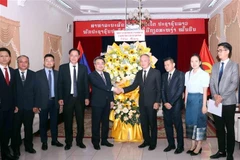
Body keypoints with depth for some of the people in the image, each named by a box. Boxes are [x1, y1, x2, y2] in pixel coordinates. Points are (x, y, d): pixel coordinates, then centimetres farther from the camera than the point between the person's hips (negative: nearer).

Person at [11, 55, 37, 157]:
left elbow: (35, 90, 4)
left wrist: (35, 105, -2)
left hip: (29, 106, 2)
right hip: (16, 107, -1)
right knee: (16, 128, 8)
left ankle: (29, 146, 25)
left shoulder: (33, 74, 5)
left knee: (29, 128, 11)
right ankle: (16, 148, 22)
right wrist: (13, 105, -10)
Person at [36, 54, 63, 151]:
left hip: (55, 101, 2)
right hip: (43, 102, -2)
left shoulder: (57, 73, 7)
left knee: (54, 121, 12)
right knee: (43, 123, 7)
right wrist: (37, 104, -10)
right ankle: (44, 142, 19)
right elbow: (36, 89, -5)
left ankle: (54, 140, 25)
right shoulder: (38, 74, -2)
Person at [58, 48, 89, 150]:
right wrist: (60, 98, -5)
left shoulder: (83, 68, 4)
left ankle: (79, 141, 24)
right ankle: (68, 142, 21)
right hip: (68, 98, -1)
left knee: (80, 121, 8)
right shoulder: (63, 67, 2)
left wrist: (86, 97, -1)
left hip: (80, 98, 1)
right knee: (68, 121, 7)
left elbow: (86, 84, 5)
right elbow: (60, 84, 1)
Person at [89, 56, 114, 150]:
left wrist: (111, 100, 6)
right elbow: (99, 85, -23)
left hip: (107, 102, 6)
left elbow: (109, 87, 14)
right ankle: (96, 142, 12)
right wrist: (112, 88, -30)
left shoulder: (107, 74, 13)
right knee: (96, 123, 2)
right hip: (97, 103, -6)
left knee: (106, 122, 12)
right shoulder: (92, 75, -8)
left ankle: (104, 140, 24)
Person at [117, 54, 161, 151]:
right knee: (143, 123, 12)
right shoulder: (139, 73, 9)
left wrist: (157, 102, -14)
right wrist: (123, 90, -15)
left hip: (152, 102, -5)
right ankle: (146, 141, 26)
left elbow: (159, 89, -7)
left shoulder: (156, 72, -5)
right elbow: (134, 86, 1)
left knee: (152, 123, 6)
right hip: (142, 102, 5)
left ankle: (153, 143, 19)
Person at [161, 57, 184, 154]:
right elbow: (162, 90, 10)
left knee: (178, 126, 2)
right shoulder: (164, 76, 14)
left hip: (175, 105, -5)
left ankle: (180, 146, 13)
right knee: (167, 125, 9)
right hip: (166, 105, 5)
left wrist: (171, 103, -14)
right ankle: (171, 144, 21)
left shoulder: (180, 74, -4)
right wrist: (165, 102, -5)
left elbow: (180, 90, -11)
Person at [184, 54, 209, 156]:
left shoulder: (204, 74, -7)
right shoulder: (187, 74, 9)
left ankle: (199, 147, 12)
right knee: (190, 121, 9)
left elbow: (205, 91, -8)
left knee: (199, 121, 2)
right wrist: (185, 102, 10)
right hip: (189, 100, 6)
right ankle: (193, 145, 21)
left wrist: (204, 105, -11)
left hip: (199, 99, -6)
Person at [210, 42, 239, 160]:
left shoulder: (234, 65, -3)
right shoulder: (215, 66, 13)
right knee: (219, 128, 10)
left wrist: (222, 97, -17)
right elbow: (212, 83, 9)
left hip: (228, 102, -5)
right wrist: (215, 95, -9)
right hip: (216, 102, 5)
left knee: (229, 128, 4)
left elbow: (234, 84, -12)